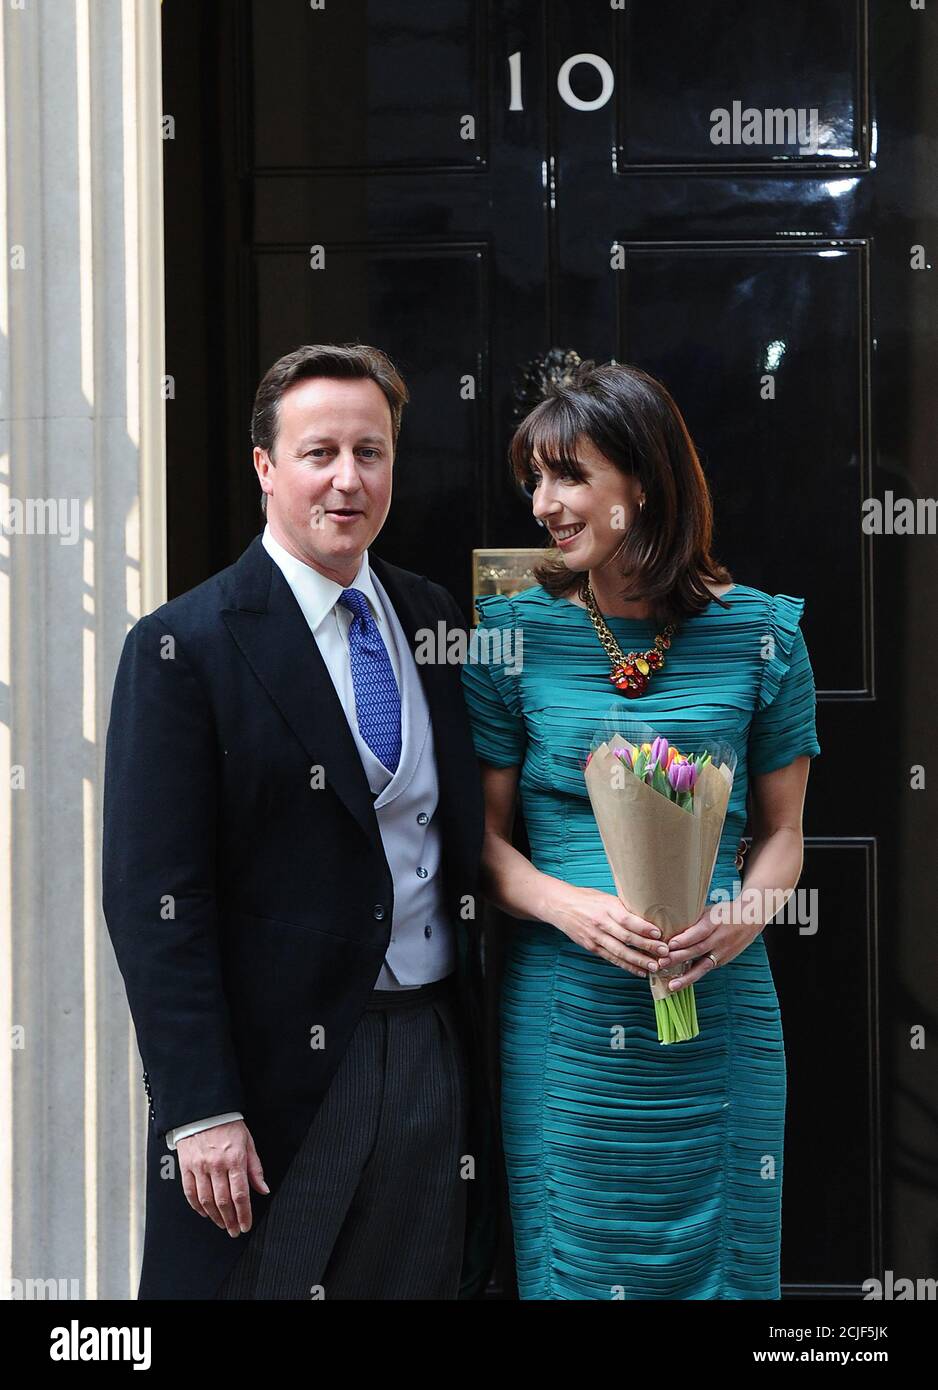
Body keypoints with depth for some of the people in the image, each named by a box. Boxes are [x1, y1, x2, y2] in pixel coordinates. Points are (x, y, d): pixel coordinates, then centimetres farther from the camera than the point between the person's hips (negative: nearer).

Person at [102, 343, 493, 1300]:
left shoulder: (431, 618, 8)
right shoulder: (182, 648, -10)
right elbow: (152, 899, -13)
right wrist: (201, 1110, -17)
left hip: (437, 1061, 6)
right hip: (285, 1070, -5)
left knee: (429, 1281, 14)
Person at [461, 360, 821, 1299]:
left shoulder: (760, 634, 0)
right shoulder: (515, 633, -1)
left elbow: (782, 830, 7)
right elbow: (483, 833, 2)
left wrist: (737, 919, -13)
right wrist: (572, 907, -16)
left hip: (718, 1002, 0)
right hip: (562, 1002, 0)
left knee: (717, 1252, 11)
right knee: (569, 1254, 9)